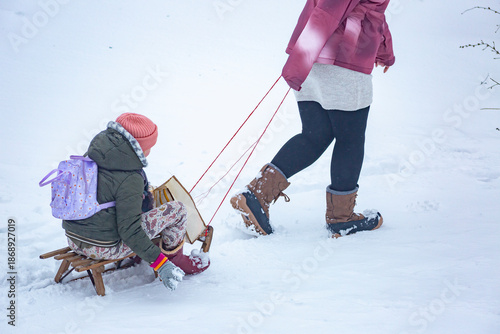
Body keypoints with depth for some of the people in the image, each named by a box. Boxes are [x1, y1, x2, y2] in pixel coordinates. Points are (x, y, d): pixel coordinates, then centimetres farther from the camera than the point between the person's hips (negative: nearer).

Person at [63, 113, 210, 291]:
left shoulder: (93, 155, 2)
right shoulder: (130, 179, -22)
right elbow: (129, 230, -24)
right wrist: (159, 263, -20)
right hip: (105, 248, -8)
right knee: (177, 209, -1)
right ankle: (173, 260, 18)